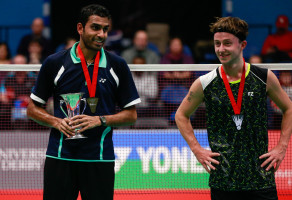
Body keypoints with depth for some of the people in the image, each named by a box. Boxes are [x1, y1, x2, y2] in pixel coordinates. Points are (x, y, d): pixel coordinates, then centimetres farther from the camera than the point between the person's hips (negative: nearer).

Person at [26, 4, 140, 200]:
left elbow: (131, 114, 6)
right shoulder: (55, 63, 2)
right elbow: (33, 108, 8)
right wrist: (57, 122, -11)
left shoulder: (117, 66, 4)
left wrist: (101, 120, -11)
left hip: (100, 158, 0)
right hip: (60, 156, 0)